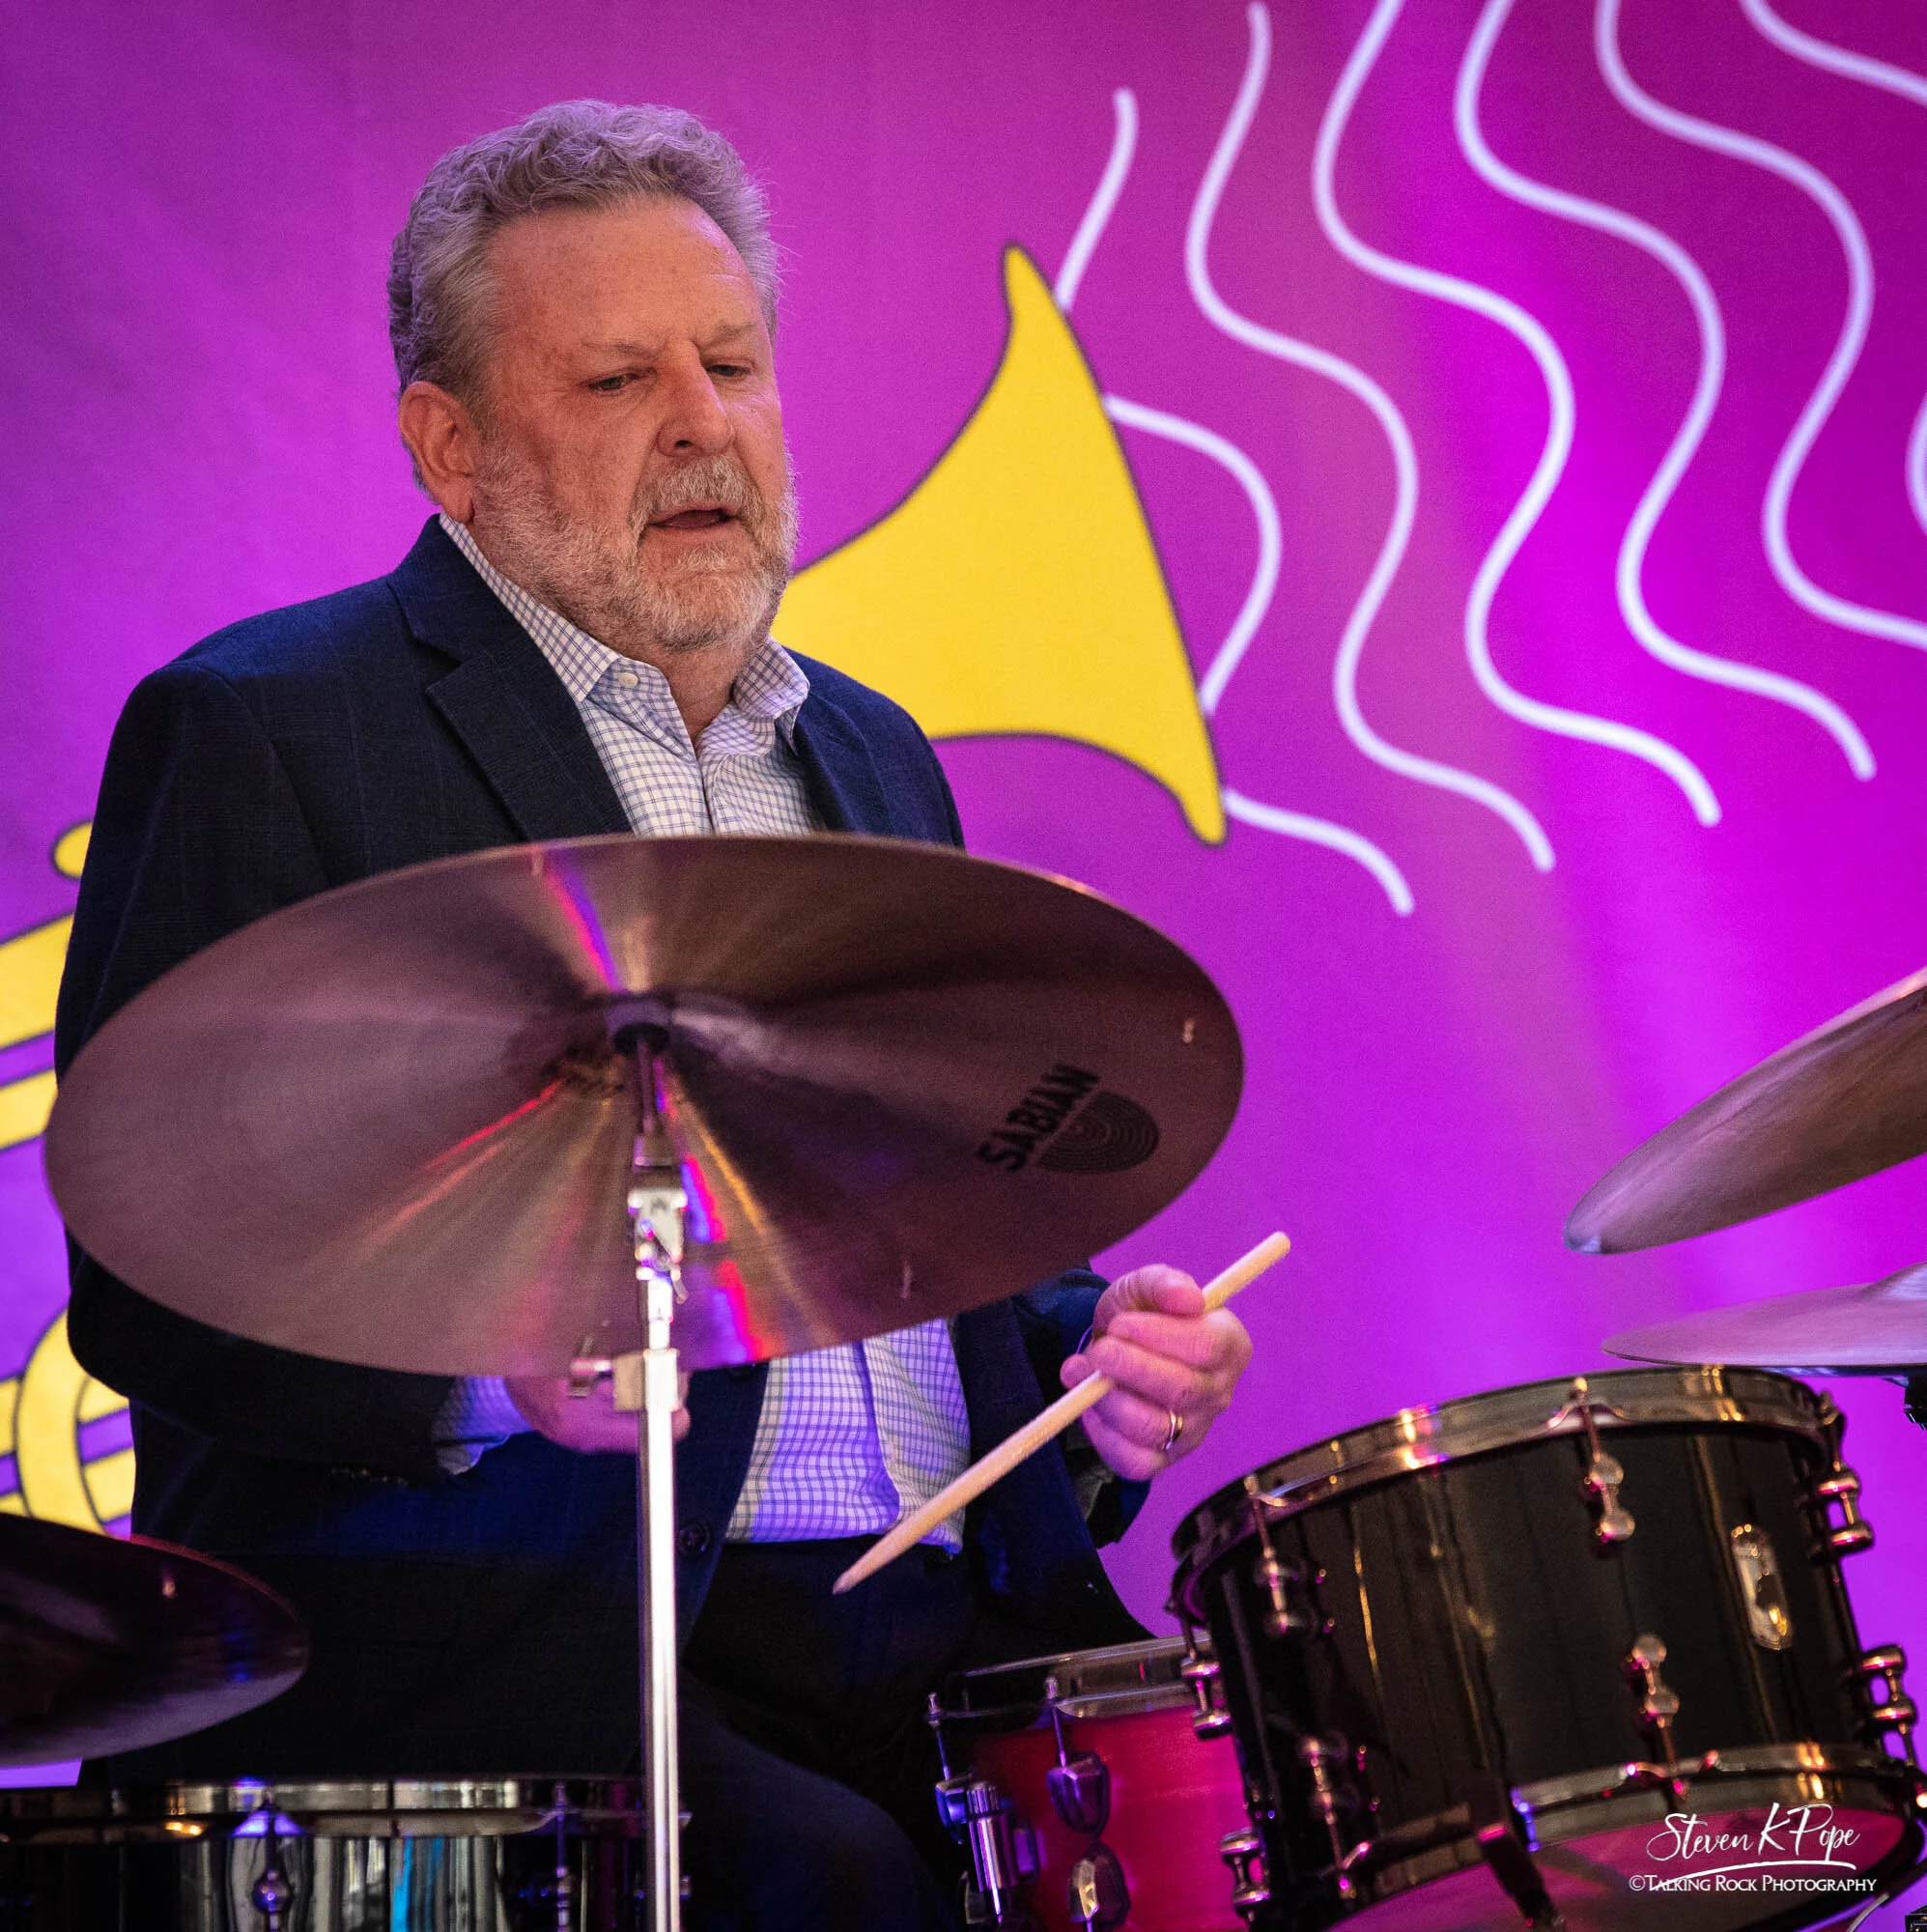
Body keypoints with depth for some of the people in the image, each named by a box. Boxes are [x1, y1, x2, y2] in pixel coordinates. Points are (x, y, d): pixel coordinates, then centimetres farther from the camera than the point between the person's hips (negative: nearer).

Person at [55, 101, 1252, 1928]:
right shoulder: (260, 731, -1)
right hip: (491, 1638, -6)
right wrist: (489, 1361, -26)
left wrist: (1089, 1350, 6)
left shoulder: (869, 754, 21)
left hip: (943, 1622, 6)